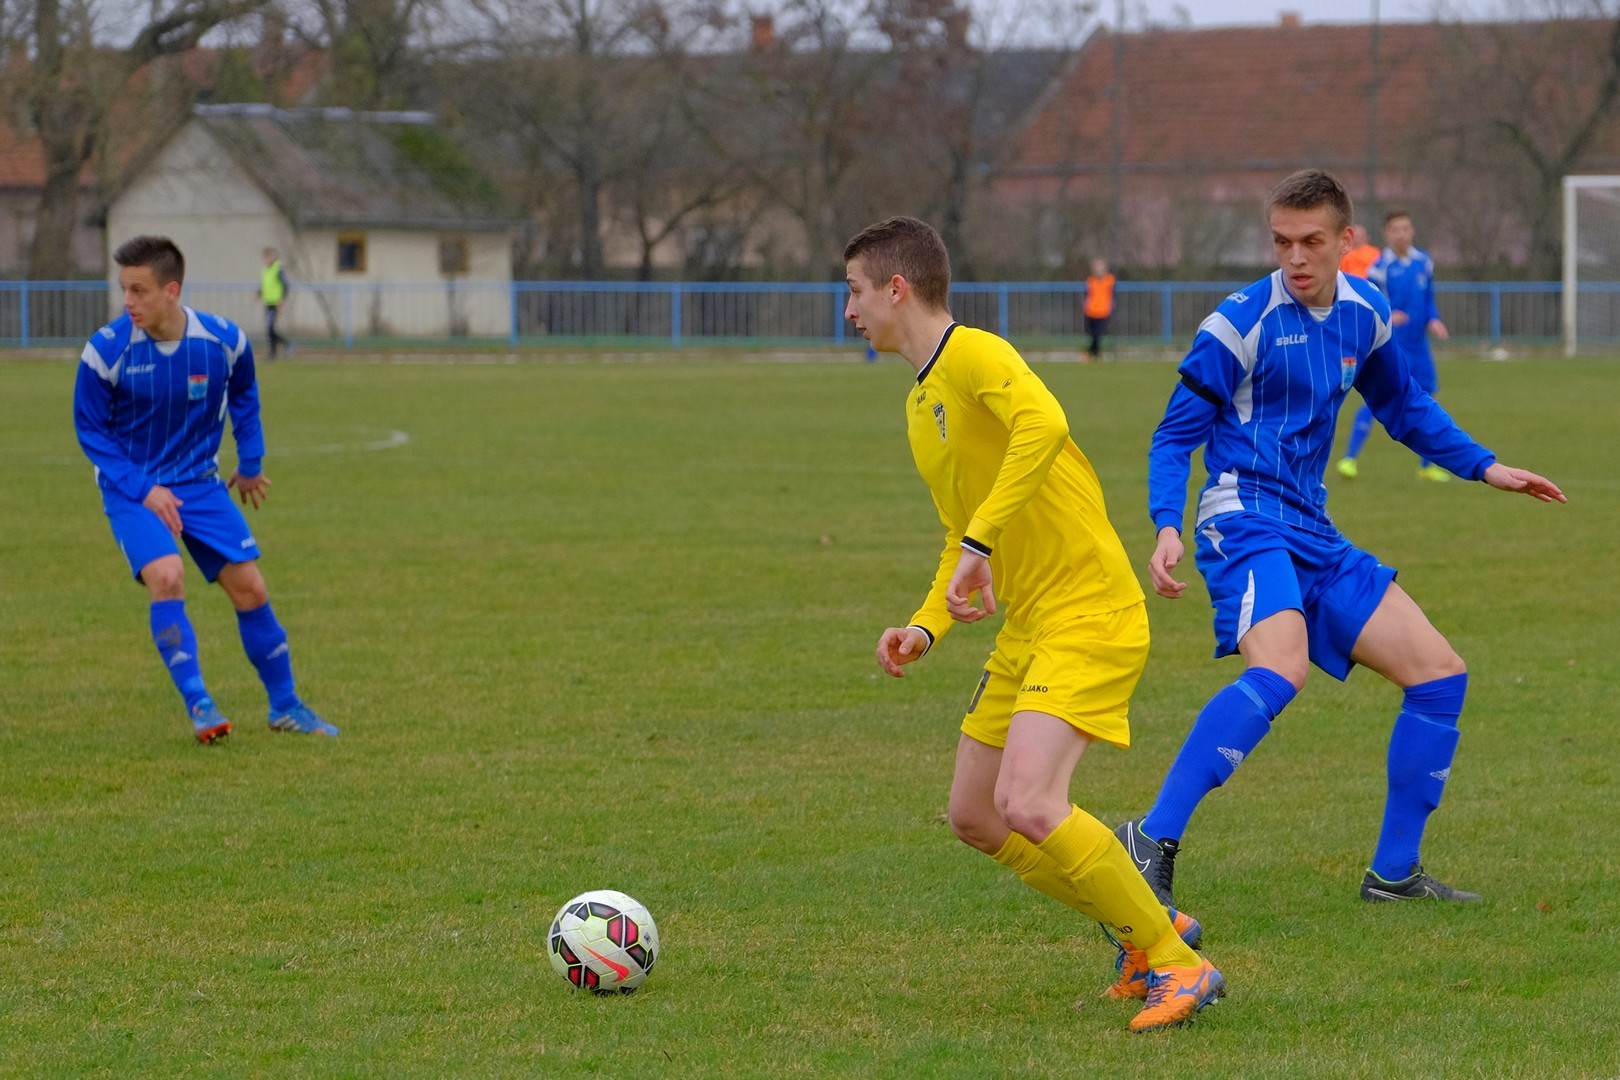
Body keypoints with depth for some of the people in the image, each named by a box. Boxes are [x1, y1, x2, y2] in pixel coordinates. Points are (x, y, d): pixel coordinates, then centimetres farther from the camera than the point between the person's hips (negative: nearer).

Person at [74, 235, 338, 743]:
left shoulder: (224, 340, -12)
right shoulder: (106, 350, -19)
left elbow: (244, 395, 11)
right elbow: (91, 430, -7)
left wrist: (250, 462, 14)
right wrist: (143, 489, -15)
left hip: (198, 483, 3)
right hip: (131, 488, -3)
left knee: (250, 588, -1)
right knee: (165, 577, -27)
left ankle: (285, 706, 17)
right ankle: (198, 704, -18)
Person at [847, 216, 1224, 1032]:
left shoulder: (972, 355, -13)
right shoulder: (919, 405, 18)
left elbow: (1044, 423, -35)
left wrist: (980, 545, -36)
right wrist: (925, 627, 11)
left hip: (1088, 614, -10)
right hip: (1027, 629, 10)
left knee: (1027, 805, -24)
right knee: (974, 818, 12)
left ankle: (1177, 964, -11)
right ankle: (1145, 935, 22)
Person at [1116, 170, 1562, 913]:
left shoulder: (1364, 314, 10)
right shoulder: (1242, 322, -9)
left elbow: (1404, 405, 29)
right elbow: (1176, 435, -6)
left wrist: (1485, 468, 24)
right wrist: (1167, 528, -20)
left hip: (1312, 537, 8)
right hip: (1246, 518, -8)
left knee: (1440, 674, 6)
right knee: (1280, 667, -35)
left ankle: (1393, 872, 13)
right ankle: (1153, 840, -37)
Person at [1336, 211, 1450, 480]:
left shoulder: (1424, 263, 5)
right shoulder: (1381, 266, -11)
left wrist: (1433, 320, -2)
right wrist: (1384, 316, -27)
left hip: (1417, 344, 5)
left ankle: (1427, 466, 20)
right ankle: (1349, 459, -9)